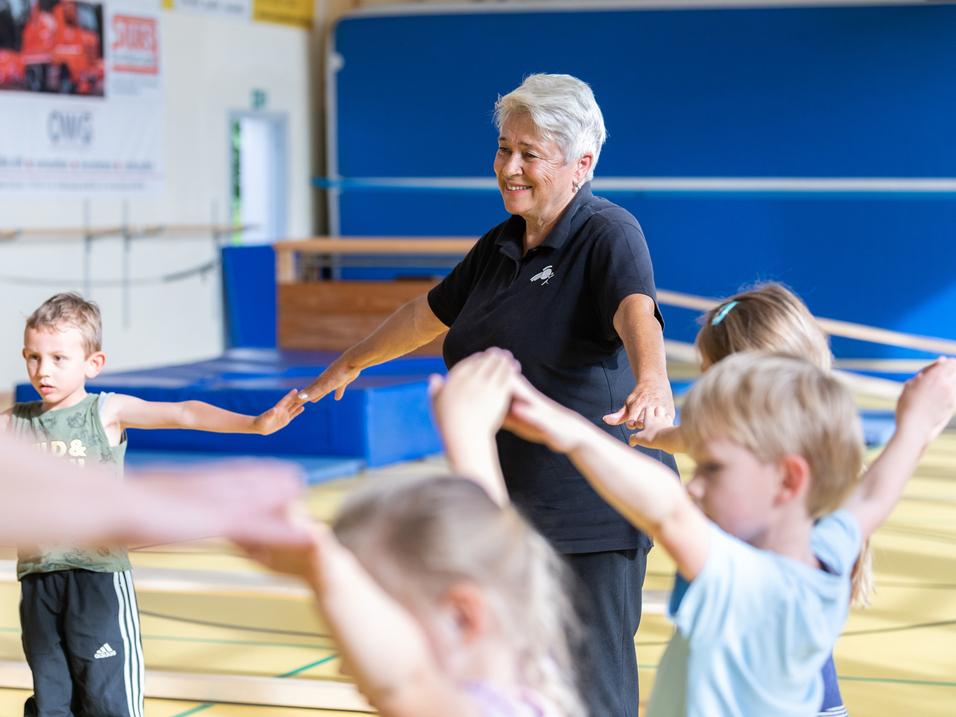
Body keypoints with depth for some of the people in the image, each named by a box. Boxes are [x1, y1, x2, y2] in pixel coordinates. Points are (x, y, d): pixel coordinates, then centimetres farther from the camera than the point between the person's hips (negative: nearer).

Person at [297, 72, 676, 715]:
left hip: (591, 514, -8)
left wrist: (652, 381, -53)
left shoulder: (609, 235, -12)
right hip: (507, 511, 8)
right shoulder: (501, 246, 12)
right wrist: (352, 362, 39)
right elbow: (432, 313, 28)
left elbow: (635, 313, -32)